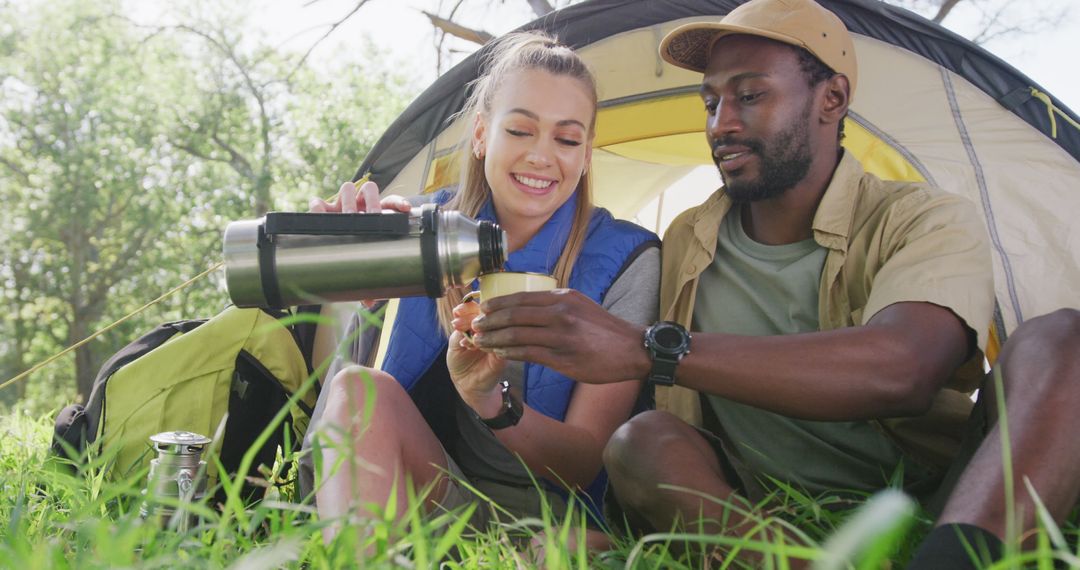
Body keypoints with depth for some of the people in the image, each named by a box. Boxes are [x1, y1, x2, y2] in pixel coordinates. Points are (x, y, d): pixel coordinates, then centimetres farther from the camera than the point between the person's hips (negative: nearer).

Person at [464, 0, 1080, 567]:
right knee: (638, 441, -24)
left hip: (936, 513, -2)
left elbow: (898, 370, -28)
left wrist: (646, 350, -34)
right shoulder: (684, 245, 10)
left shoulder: (927, 220, -5)